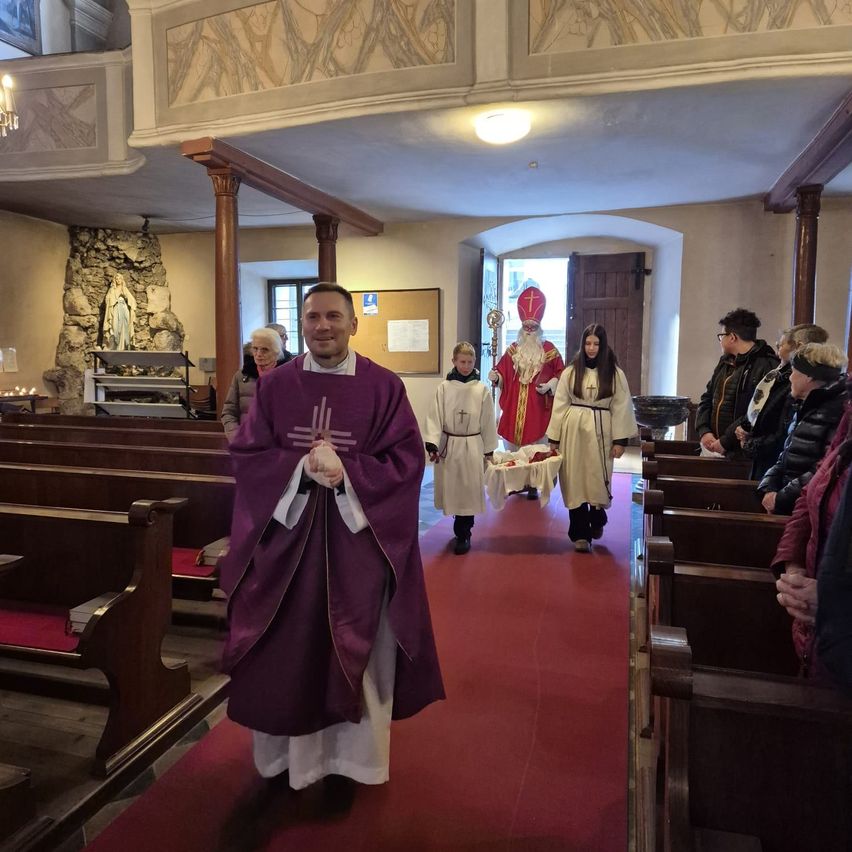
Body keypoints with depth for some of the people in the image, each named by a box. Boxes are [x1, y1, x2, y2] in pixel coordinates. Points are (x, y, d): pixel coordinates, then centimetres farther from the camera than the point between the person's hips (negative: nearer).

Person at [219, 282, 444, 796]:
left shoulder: (384, 387, -3)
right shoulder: (274, 386, 3)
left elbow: (407, 460, -7)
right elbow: (246, 456, 0)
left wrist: (346, 472, -20)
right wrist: (300, 466, -17)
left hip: (359, 538, -1)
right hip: (287, 534, 2)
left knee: (359, 649, 10)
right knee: (288, 648, 11)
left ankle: (356, 756, 30)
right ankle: (293, 751, 33)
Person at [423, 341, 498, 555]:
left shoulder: (481, 389, -4)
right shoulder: (444, 388, -4)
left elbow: (488, 421, 2)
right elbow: (435, 417, -5)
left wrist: (489, 449, 6)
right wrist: (431, 444, -15)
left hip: (472, 447, -1)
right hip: (449, 445, 1)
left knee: (469, 492, 4)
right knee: (452, 491, 10)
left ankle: (462, 535, 17)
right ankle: (462, 531, 30)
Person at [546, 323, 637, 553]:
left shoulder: (615, 373, 1)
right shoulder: (571, 372, 2)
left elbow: (621, 407, 1)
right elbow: (560, 405, 2)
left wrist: (620, 439, -5)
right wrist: (554, 438, 0)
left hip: (600, 432, 0)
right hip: (574, 431, 1)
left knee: (597, 480, 7)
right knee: (575, 482, 2)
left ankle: (596, 520, 37)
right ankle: (580, 534, 11)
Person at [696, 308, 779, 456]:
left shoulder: (766, 365, -12)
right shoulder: (725, 362, 15)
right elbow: (707, 399, 17)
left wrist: (725, 441, -17)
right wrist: (704, 431, 1)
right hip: (711, 445, 7)